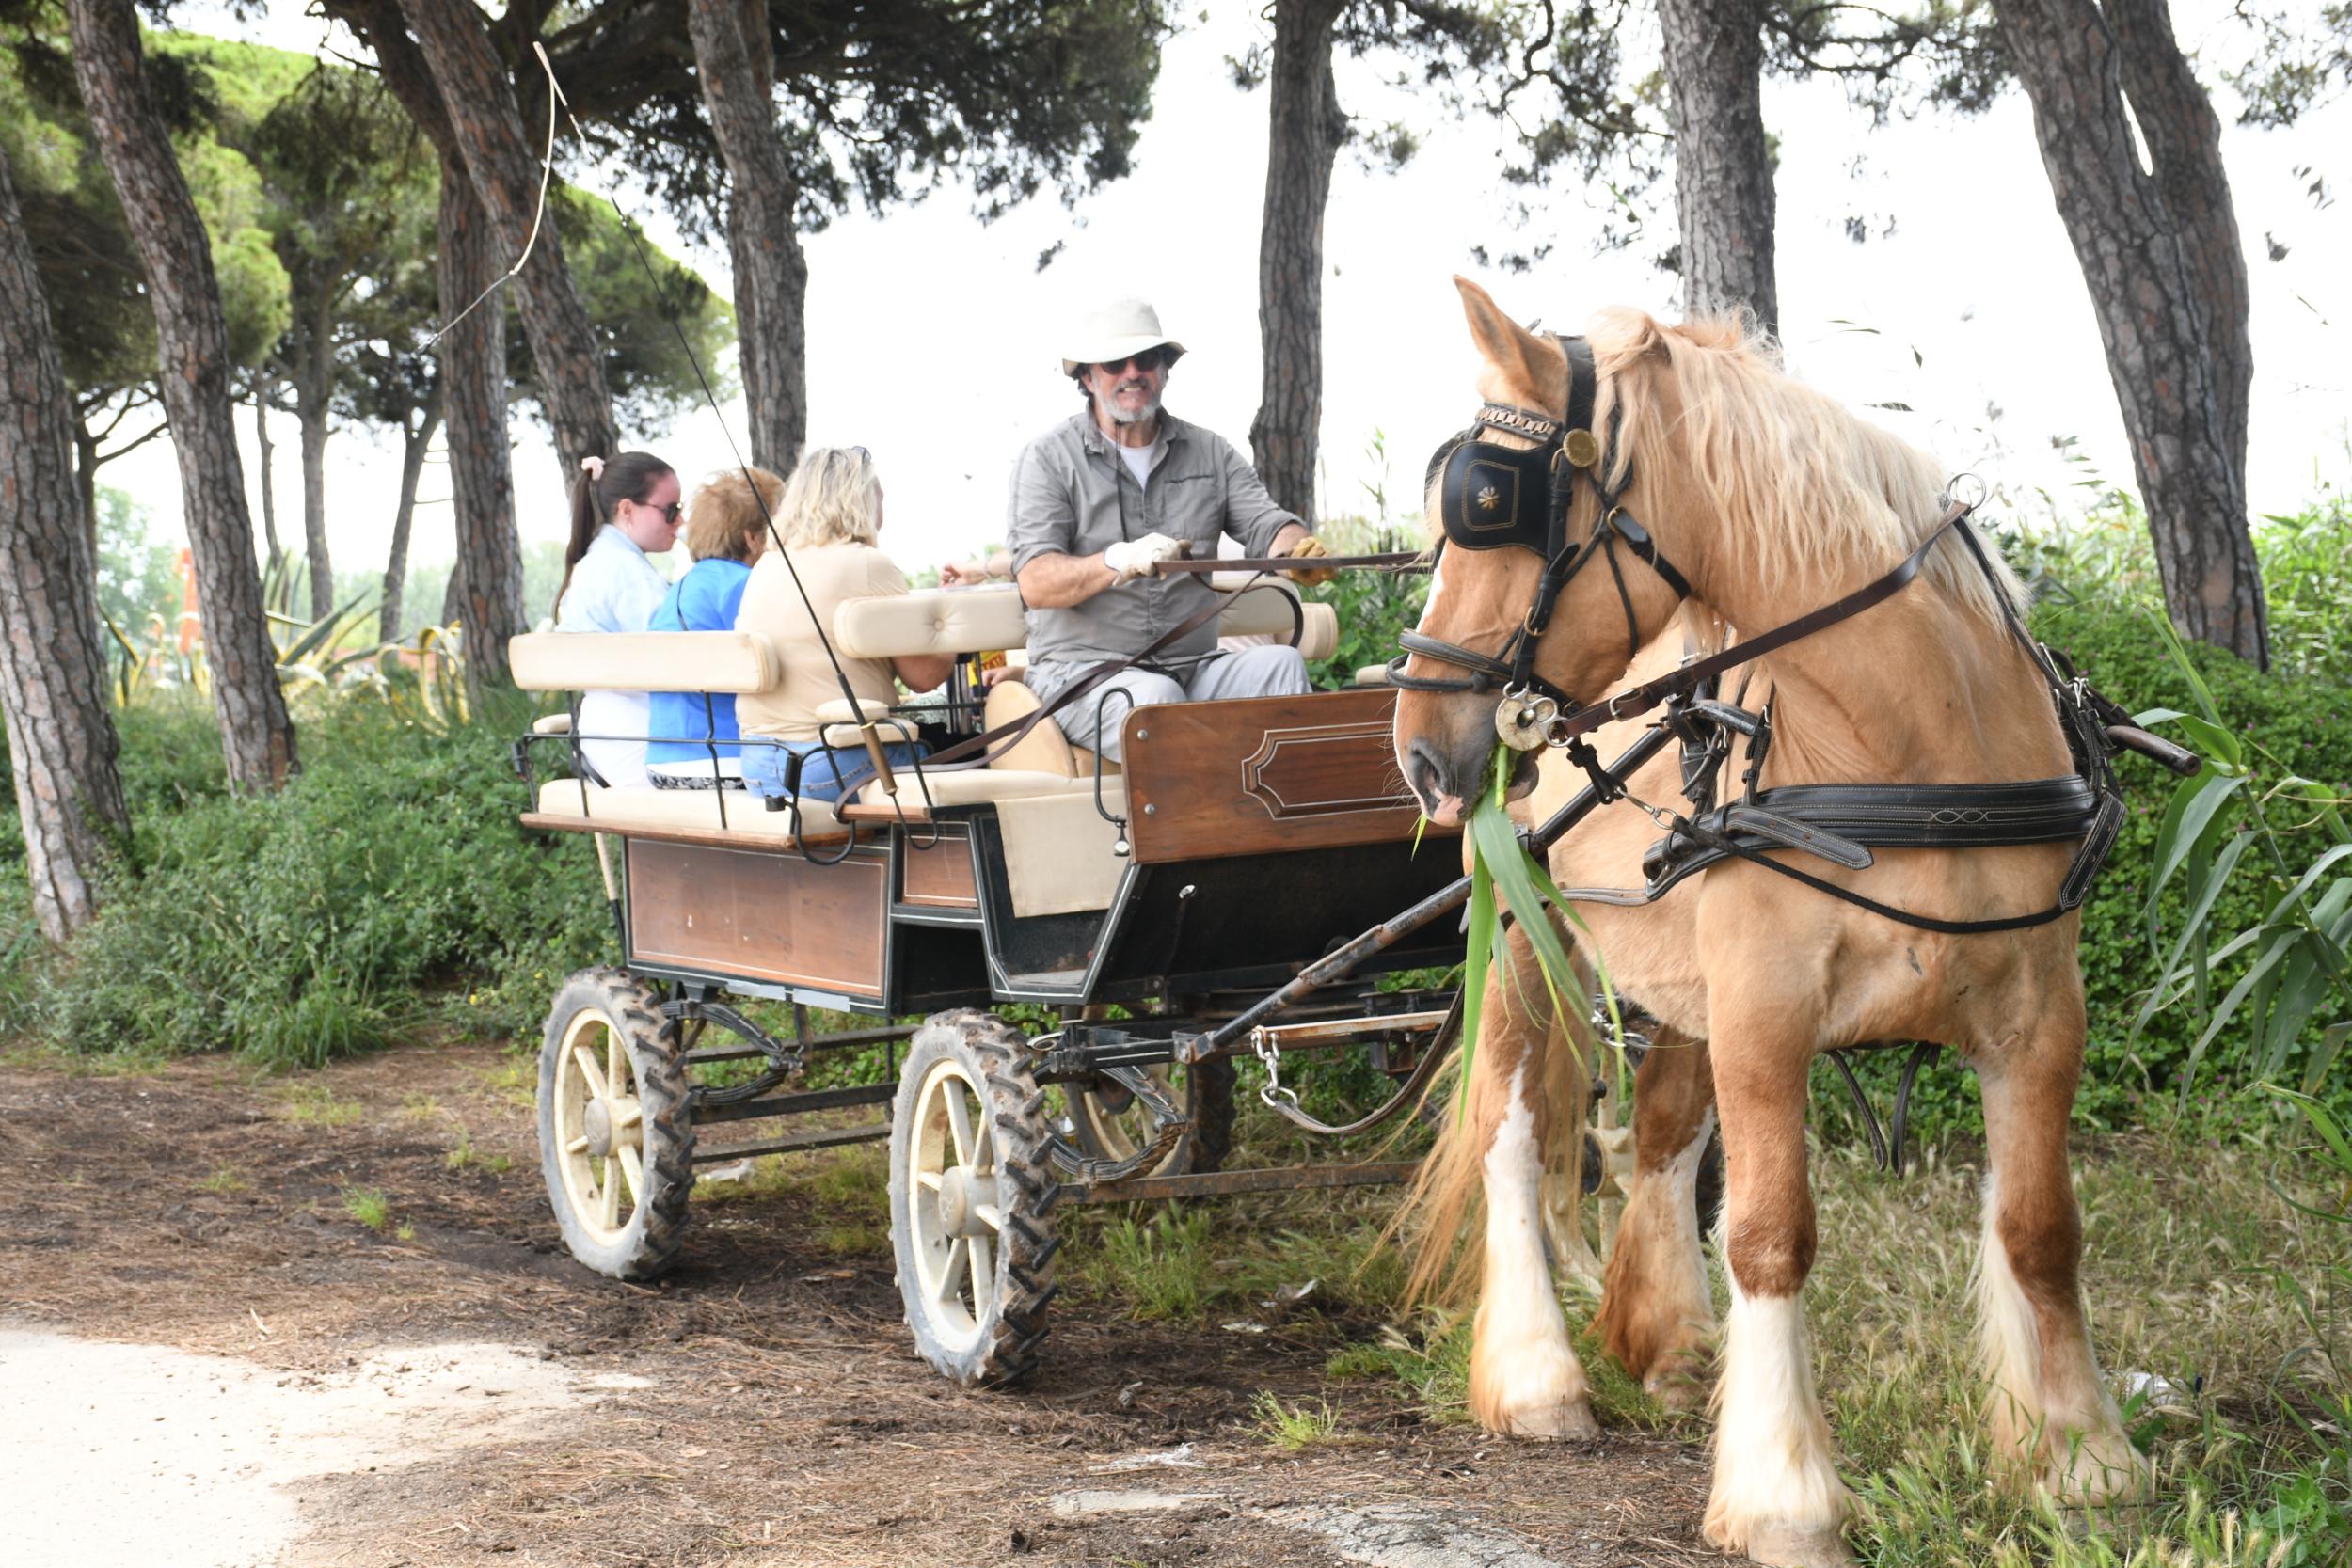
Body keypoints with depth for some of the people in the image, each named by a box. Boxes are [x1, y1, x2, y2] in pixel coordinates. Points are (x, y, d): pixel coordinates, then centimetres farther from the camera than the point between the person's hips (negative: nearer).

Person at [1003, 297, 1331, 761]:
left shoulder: (1209, 452, 16)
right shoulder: (1050, 458, 1)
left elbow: (1266, 524, 3)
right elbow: (1036, 584, -12)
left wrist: (1301, 549, -24)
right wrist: (1119, 562, -32)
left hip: (1193, 668, 4)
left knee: (1280, 663, -24)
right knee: (1156, 696, -36)